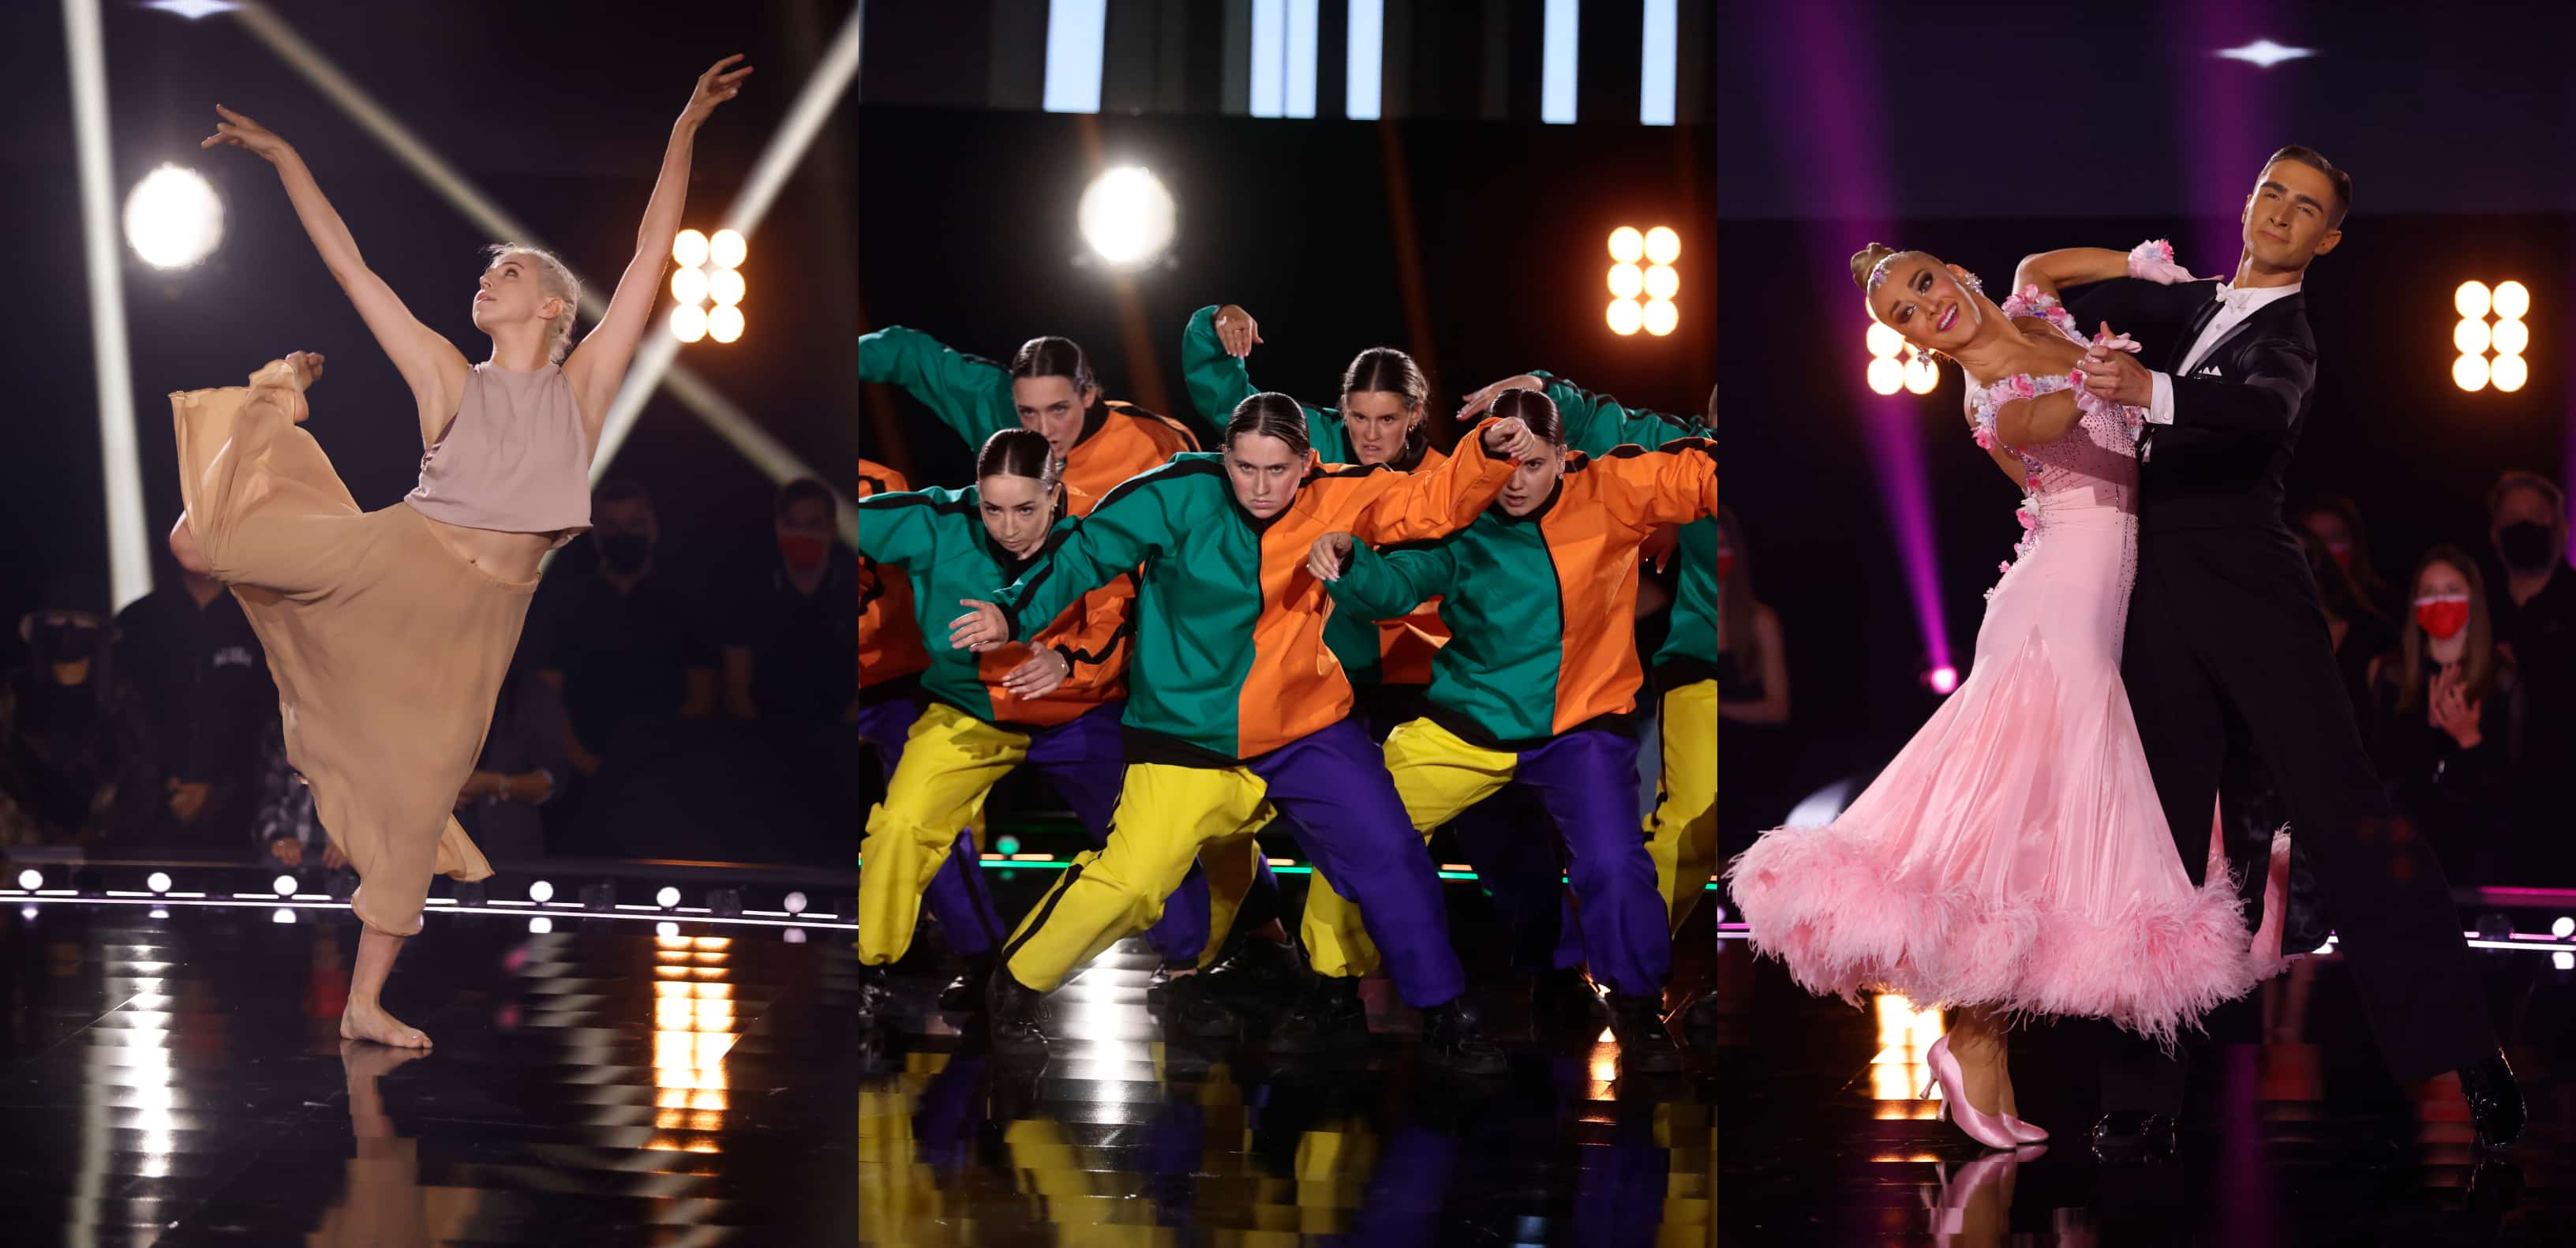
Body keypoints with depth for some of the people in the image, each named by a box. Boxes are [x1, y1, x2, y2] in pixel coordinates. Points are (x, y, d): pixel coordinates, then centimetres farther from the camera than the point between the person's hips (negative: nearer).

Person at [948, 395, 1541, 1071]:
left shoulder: (1341, 497, -8)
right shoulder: (1181, 495, -16)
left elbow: (1436, 503, -6)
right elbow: (1087, 548, -11)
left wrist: (1489, 454, -25)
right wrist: (1013, 613, -23)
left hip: (1308, 726, 3)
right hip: (1190, 731, -3)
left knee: (1391, 856, -2)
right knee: (1128, 881, -12)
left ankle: (1443, 1014, 16)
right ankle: (1017, 983, 13)